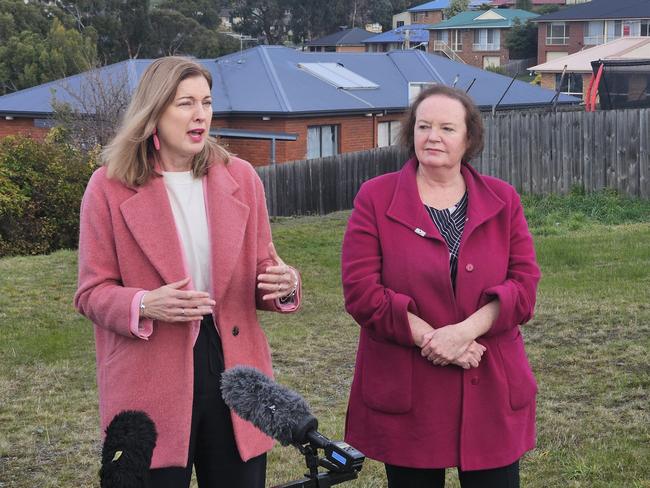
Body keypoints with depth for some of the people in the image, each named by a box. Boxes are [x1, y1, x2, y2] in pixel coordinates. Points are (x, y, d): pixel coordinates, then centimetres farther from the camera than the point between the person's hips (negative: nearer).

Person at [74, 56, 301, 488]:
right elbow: (92, 292, 0)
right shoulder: (110, 188, -2)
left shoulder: (240, 178, 7)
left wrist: (284, 285, -11)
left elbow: (261, 270, 12)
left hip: (234, 367, 3)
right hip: (152, 383, -3)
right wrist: (144, 306, -20)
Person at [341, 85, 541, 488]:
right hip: (407, 394, -1)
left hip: (490, 390, 2)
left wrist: (465, 331, -17)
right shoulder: (376, 198, -1)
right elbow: (361, 290, -8)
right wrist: (429, 337, -16)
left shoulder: (503, 200, 6)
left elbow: (525, 281, -2)